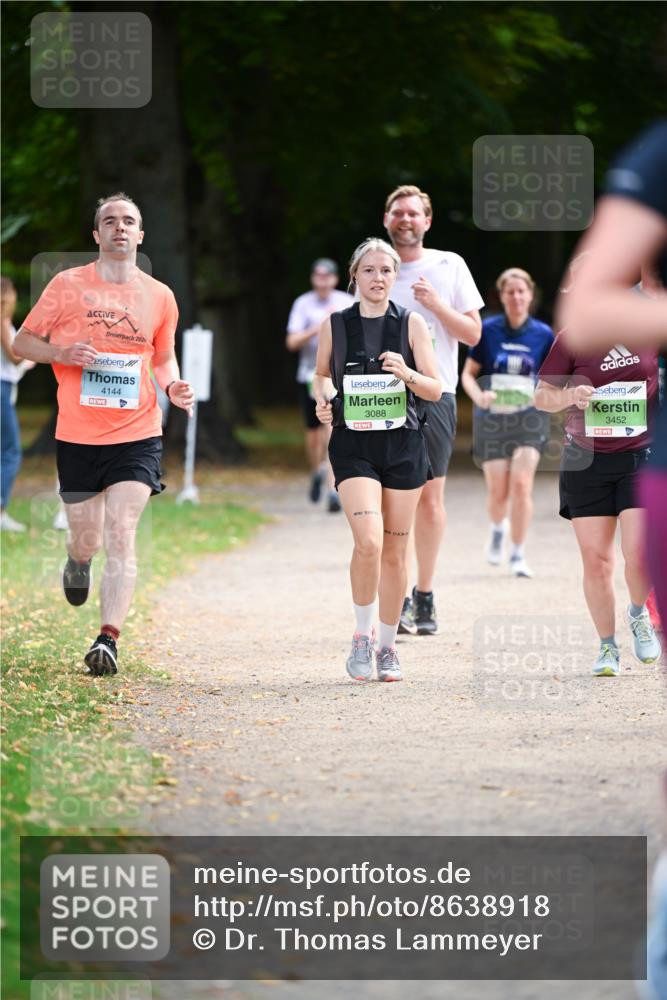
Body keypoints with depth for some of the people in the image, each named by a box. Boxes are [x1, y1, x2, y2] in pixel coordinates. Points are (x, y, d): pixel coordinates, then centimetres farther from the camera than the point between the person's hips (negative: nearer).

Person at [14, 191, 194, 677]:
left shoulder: (159, 296, 6)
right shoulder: (68, 285, 0)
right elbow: (23, 342, 6)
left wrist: (174, 386, 0)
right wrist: (62, 353, -14)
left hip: (137, 436, 0)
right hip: (77, 436, 0)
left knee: (120, 537, -14)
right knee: (87, 541, 10)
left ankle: (109, 639, -17)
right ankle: (78, 561, 47)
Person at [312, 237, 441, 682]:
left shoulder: (412, 324, 2)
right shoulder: (334, 325, 3)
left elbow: (435, 389, 2)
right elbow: (322, 374, 19)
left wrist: (407, 374, -18)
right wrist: (324, 398, -3)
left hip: (403, 446, 1)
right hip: (354, 445, -1)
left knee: (395, 552, 5)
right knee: (369, 541, -20)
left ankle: (388, 646, 20)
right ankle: (363, 636, -2)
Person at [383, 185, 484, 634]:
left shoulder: (449, 266, 7)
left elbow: (473, 333, 5)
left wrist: (435, 305, -10)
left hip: (435, 394, 0)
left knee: (430, 498, -1)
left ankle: (425, 597, 10)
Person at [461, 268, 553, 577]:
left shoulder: (543, 334, 2)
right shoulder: (487, 330, 0)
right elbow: (468, 374, 4)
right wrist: (479, 396, -15)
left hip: (529, 417, 0)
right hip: (492, 418, 0)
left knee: (521, 484, -15)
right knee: (498, 491, -2)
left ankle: (518, 554, -3)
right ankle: (497, 530, 34)